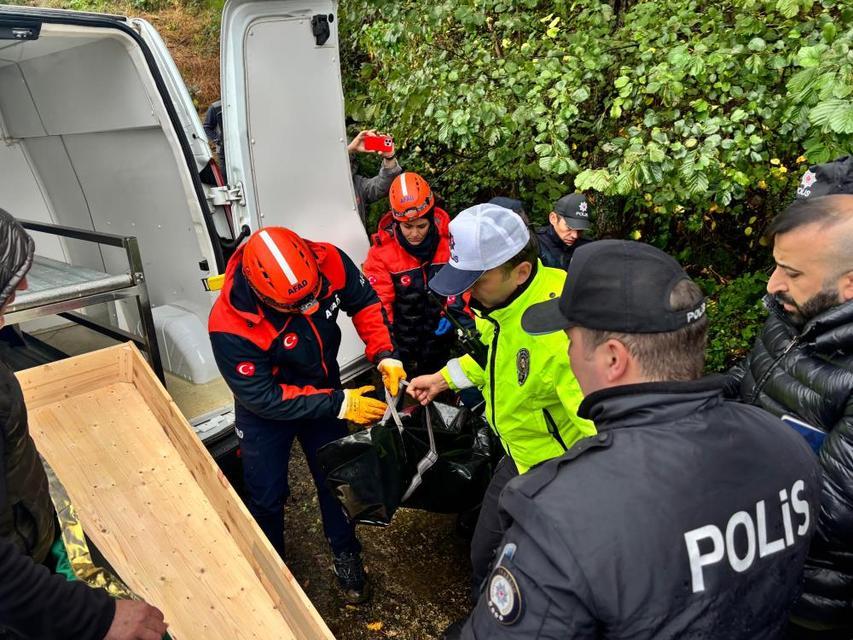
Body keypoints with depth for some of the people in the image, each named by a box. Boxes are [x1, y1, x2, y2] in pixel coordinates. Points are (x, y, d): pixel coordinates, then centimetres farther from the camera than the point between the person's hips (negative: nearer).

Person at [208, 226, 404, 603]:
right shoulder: (230, 325, -38)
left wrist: (385, 356, -22)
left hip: (323, 389, 3)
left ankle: (346, 554, 41)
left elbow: (364, 302, -9)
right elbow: (263, 398, -30)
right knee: (267, 495, 13)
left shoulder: (329, 263, -29)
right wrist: (339, 404, -32)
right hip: (265, 410, -3)